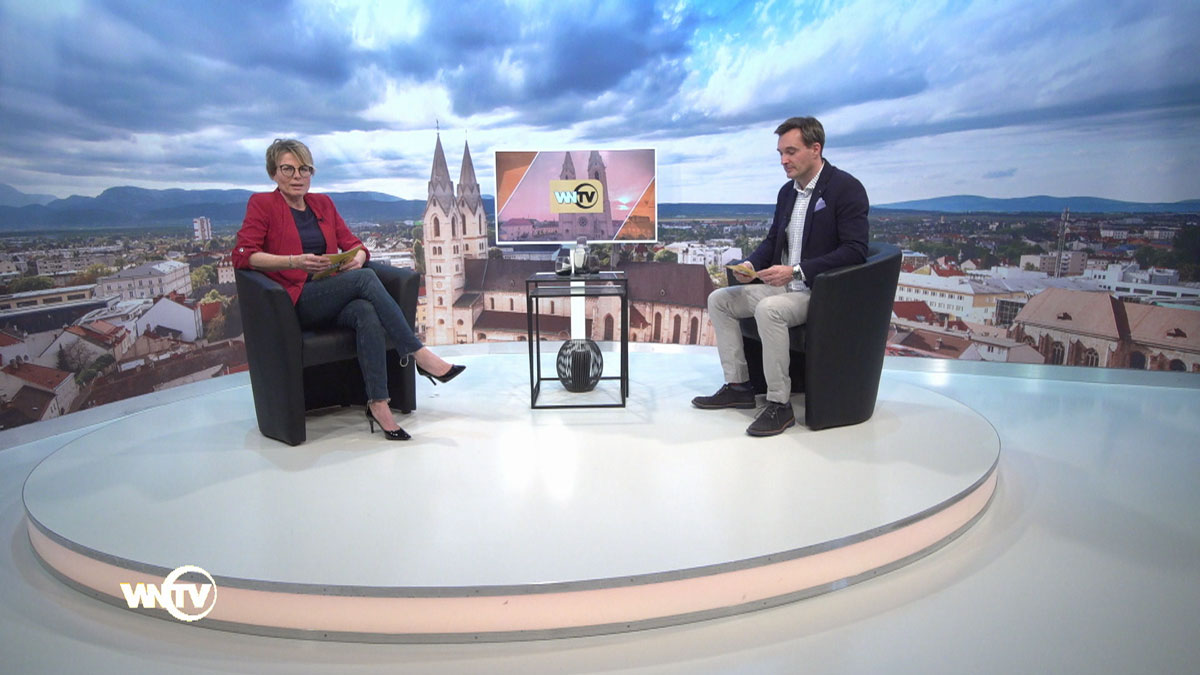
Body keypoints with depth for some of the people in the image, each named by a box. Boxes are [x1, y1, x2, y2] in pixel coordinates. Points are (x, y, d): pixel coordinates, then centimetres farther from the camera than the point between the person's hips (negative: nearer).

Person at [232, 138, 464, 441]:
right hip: (296, 302, -4)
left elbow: (355, 245, 17)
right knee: (365, 278, -30)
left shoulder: (323, 204, 20)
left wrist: (357, 259, -9)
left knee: (367, 313, -33)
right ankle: (420, 354, -29)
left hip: (334, 297, 4)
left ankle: (378, 403, -37)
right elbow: (242, 255, -7)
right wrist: (295, 261, -21)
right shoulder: (262, 204, 5)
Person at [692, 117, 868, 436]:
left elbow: (854, 250, -20)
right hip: (783, 286, 9)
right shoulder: (787, 191, 12)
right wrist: (751, 264, -3)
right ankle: (737, 386, 6)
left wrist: (796, 271, -27)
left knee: (768, 310, -35)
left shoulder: (847, 188, -12)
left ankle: (780, 404, -23)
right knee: (719, 300, 2)